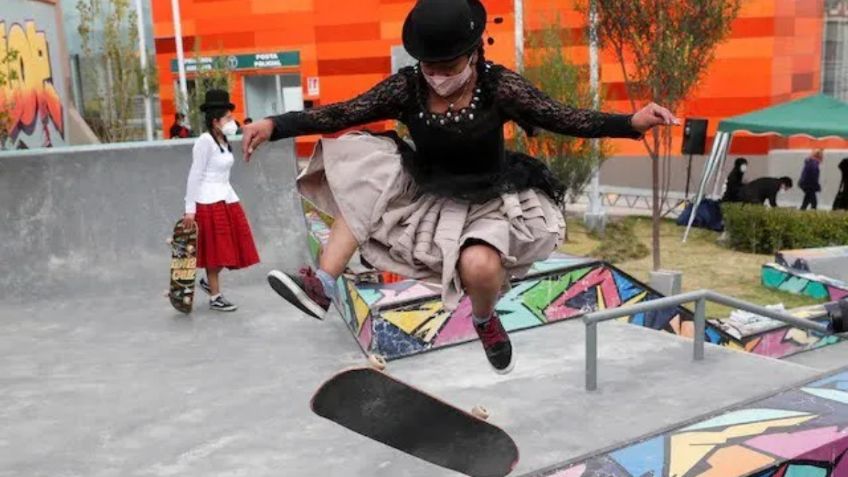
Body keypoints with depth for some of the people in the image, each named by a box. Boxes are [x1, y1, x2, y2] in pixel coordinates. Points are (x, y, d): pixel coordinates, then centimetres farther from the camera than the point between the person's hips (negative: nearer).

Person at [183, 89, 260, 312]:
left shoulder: (223, 142, 12)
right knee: (215, 250, 0)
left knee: (229, 247, 11)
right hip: (210, 202, -8)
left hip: (227, 199, 8)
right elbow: (195, 176, -13)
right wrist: (190, 209, -15)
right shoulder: (204, 141, -12)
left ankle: (209, 281, 32)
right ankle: (215, 297, 11)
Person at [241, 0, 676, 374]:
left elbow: (564, 119, -17)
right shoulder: (406, 88, -12)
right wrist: (275, 125, -23)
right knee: (364, 180, -18)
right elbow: (342, 114, -13)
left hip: (489, 202, -3)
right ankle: (320, 286, -18)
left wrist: (632, 123, -30)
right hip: (426, 196, 4)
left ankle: (486, 321, 5)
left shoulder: (498, 86, -17)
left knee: (479, 265, -34)